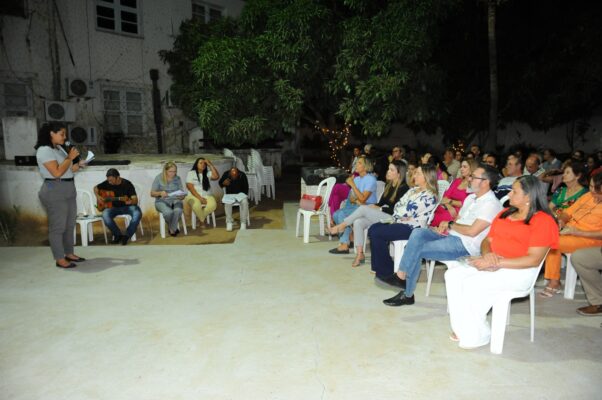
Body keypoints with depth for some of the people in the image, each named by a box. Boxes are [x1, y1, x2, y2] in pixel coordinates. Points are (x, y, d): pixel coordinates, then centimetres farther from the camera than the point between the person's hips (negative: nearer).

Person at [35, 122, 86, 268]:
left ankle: (69, 254, 24)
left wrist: (79, 164, 2)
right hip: (54, 191, -9)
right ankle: (60, 259, 4)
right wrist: (70, 157, -15)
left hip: (68, 190, 9)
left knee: (70, 225, 14)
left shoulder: (59, 148, 15)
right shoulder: (44, 150, -13)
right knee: (58, 226, -3)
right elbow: (57, 172, -22)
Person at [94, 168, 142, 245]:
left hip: (127, 206, -3)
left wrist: (130, 201, -40)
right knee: (105, 215, -30)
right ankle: (118, 235, -8)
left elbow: (135, 200, -17)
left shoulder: (127, 184, -13)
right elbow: (96, 188, 18)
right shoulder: (107, 183, -2)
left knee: (137, 214, -34)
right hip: (113, 207, 3)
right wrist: (98, 196, -1)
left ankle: (127, 235, -15)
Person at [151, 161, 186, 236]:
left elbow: (182, 193, 4)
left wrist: (181, 196, -21)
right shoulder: (159, 178, -3)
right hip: (162, 201, -2)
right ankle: (174, 228, -3)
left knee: (178, 210, -34)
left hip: (175, 200, 2)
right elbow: (152, 193, -2)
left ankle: (172, 229, -9)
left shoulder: (177, 178, 4)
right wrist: (160, 193, -23)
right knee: (168, 212, -35)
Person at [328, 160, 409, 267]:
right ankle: (360, 254, -17)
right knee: (358, 222, -18)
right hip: (381, 215, 8)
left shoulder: (403, 188, -9)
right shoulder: (389, 185, 16)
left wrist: (378, 208, -9)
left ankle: (342, 225, -4)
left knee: (363, 208, -22)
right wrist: (373, 206, -3)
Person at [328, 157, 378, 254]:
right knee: (336, 214, -13)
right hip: (355, 206, 8)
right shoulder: (356, 179, 12)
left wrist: (352, 185, -17)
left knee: (342, 214, -26)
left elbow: (362, 199, -20)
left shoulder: (371, 179, -12)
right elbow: (351, 198, 11)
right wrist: (356, 201, -13)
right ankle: (350, 239, -2)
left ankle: (344, 245, -19)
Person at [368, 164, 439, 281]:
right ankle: (380, 268, 1)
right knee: (373, 228, -3)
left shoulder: (428, 196, -15)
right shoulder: (414, 190, 16)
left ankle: (387, 272, -5)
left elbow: (406, 211, -20)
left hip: (412, 228, -10)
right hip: (401, 222, 10)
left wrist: (396, 213, 0)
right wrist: (397, 217, -6)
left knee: (376, 234, -19)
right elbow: (398, 205, 13)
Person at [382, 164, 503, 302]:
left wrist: (450, 224, -7)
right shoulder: (471, 198, 16)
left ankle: (407, 294, -5)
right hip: (451, 235, 9)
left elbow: (472, 231, -21)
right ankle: (401, 275, -15)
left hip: (465, 245, -9)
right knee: (418, 233, -12)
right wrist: (445, 226, -3)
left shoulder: (491, 204, -13)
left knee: (417, 250, -18)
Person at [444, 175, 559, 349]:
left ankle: (477, 336, -8)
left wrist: (497, 262, -20)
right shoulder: (505, 213, 17)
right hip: (493, 265, 8)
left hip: (519, 271, -7)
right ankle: (462, 329, -10)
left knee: (472, 284, -28)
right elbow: (487, 241, 16)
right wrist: (488, 255, -9)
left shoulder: (543, 221, -7)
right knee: (453, 274, -15)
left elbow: (533, 259, -16)